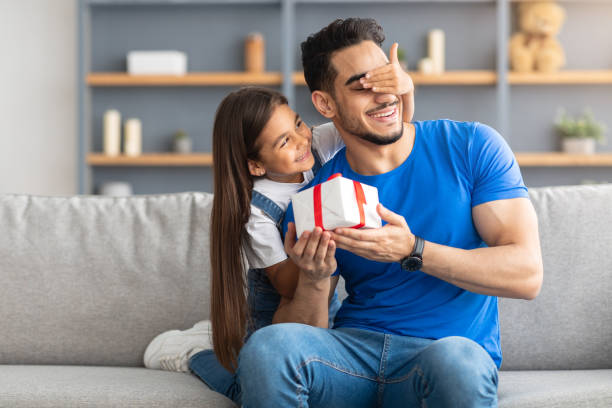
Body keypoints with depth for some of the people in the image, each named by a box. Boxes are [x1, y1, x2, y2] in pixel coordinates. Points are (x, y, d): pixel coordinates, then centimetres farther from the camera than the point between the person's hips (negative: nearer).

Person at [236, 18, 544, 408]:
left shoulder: (473, 146, 0)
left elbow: (527, 275, -8)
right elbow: (304, 330, 7)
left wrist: (412, 251, -19)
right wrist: (315, 282, -16)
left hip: (452, 350, -1)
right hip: (355, 351, 1)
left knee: (455, 360, -38)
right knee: (267, 346, -31)